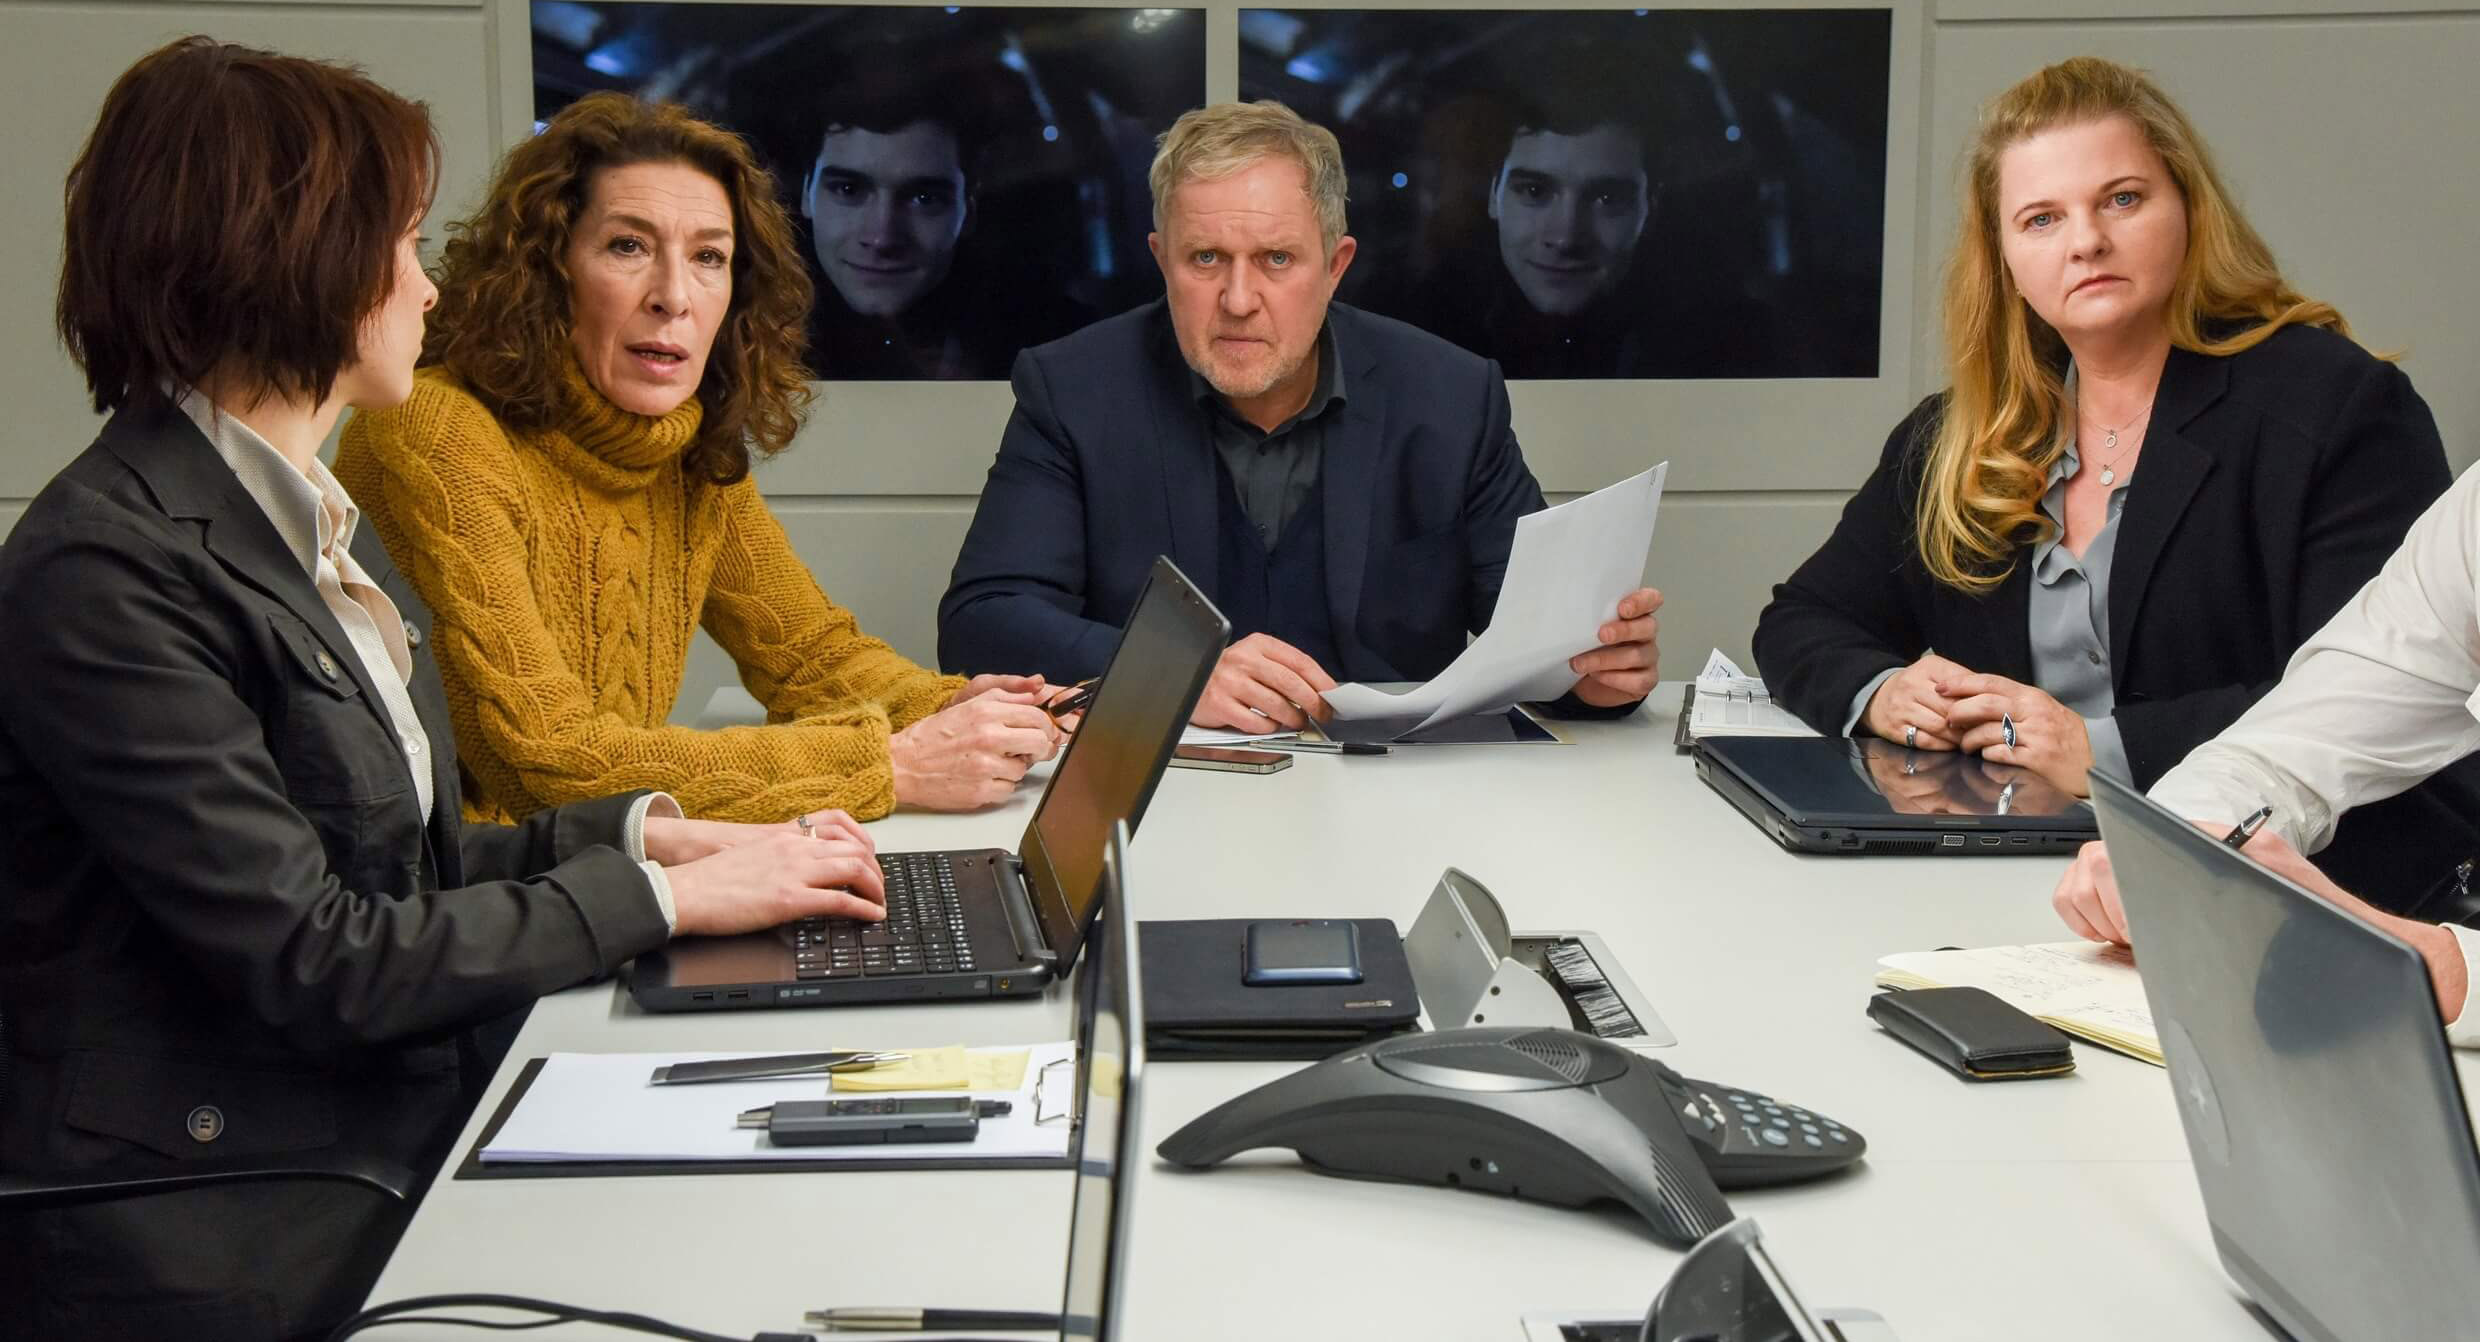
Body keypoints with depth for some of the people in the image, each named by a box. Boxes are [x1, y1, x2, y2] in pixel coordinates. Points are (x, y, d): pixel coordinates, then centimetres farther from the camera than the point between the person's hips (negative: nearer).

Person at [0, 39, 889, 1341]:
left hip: (403, 1126, 9)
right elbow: (316, 963, -20)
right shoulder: (107, 572, -18)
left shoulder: (309, 518, 13)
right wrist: (663, 896, -13)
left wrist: (648, 831, -1)